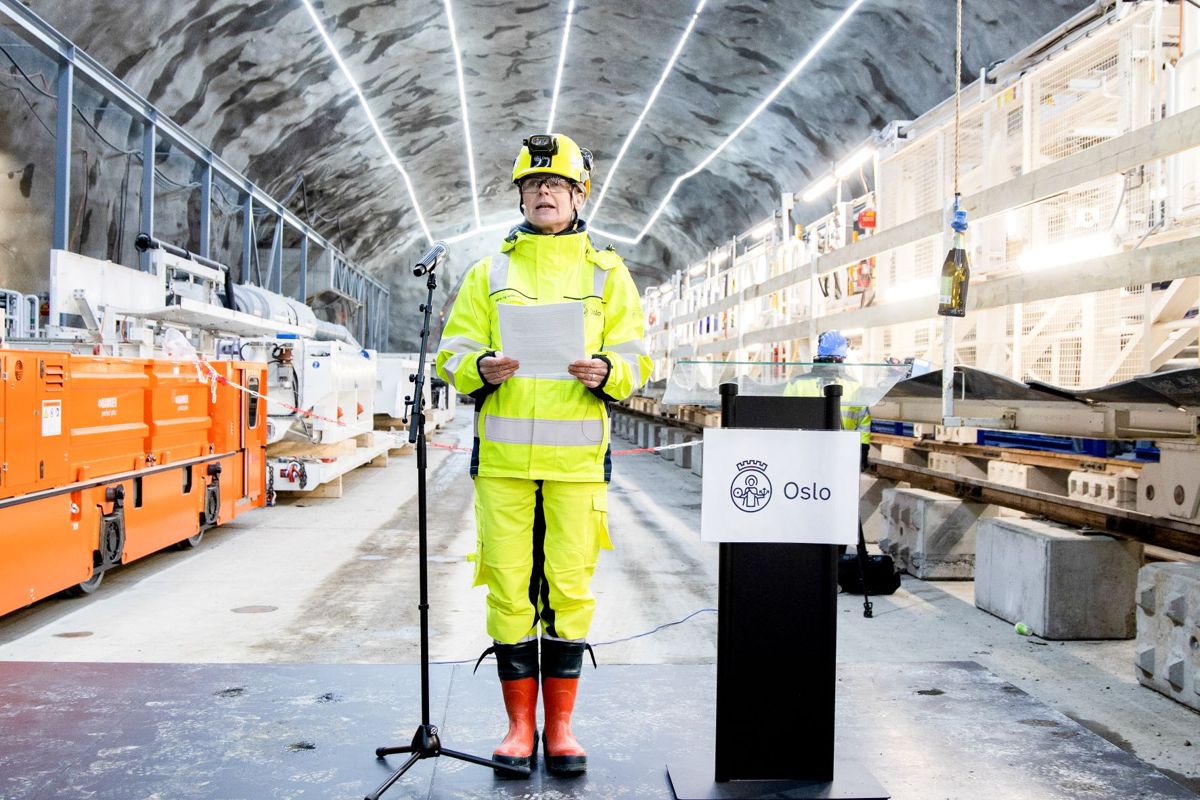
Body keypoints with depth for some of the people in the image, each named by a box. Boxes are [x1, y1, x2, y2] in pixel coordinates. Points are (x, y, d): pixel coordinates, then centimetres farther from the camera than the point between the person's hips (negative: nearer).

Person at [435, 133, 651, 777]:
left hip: (576, 458, 0)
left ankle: (560, 725, 15)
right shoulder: (489, 273, 13)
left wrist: (606, 371, -13)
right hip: (502, 456, 1)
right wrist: (482, 368, -11)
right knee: (509, 590, 2)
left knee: (569, 589, 2)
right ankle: (520, 724, 15)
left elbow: (635, 359, 8)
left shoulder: (606, 273, 11)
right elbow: (452, 353, 10)